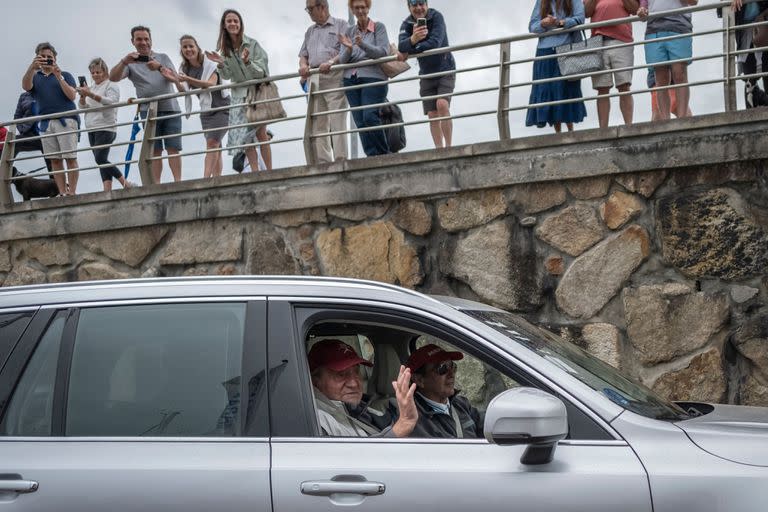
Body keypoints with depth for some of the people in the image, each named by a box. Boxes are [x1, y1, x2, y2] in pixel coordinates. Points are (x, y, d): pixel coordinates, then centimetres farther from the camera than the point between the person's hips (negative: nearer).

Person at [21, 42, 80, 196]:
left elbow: (72, 96, 0)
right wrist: (32, 67, -21)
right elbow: (25, 86, -5)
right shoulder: (35, 77, 18)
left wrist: (59, 77, -9)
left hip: (66, 120, -3)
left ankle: (72, 193, -10)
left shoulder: (65, 75, 14)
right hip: (46, 123, 3)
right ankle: (62, 193, -2)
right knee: (54, 160, -2)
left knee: (70, 158, -9)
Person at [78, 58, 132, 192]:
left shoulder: (111, 85, 0)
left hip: (106, 128, -8)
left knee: (100, 159, -18)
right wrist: (83, 97, -3)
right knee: (101, 161, 0)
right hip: (92, 130, 8)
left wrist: (91, 94, -25)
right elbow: (83, 107, 18)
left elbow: (111, 101, -18)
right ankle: (107, 190, -4)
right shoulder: (91, 87, 22)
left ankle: (125, 183, -13)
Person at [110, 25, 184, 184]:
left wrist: (160, 68, -18)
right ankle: (156, 185, -7)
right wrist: (123, 62, -23)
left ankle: (178, 181, -12)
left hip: (170, 109, 0)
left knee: (173, 148, -7)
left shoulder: (163, 58, 15)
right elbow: (113, 77, -5)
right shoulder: (131, 64, 11)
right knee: (155, 150, -5)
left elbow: (175, 78, 0)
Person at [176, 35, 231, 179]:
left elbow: (211, 84, -29)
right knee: (215, 147, 6)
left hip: (222, 108, -7)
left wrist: (188, 79, -38)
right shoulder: (185, 69, 5)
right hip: (206, 111, 7)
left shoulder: (209, 64, -12)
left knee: (212, 142, -21)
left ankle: (206, 178, -28)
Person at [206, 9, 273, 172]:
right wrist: (221, 64, -16)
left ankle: (269, 172, -1)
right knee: (246, 136, -3)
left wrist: (247, 62, -28)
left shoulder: (253, 44, -8)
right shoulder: (225, 49, 6)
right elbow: (227, 76, 4)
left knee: (260, 134, -5)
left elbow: (261, 72, -10)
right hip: (239, 96, 4)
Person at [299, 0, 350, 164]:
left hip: (334, 78, -6)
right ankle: (322, 163, 0)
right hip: (314, 80, 6)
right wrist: (303, 65, -1)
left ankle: (340, 161, -14)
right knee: (317, 124, 0)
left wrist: (331, 62, -21)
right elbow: (303, 55, 22)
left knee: (337, 122, -12)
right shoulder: (310, 31, 26)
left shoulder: (341, 25, 8)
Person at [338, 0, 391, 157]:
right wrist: (349, 49, -13)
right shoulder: (349, 31, 14)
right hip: (351, 79, 4)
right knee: (360, 122, -1)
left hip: (373, 78, -4)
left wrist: (363, 44, -21)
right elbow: (342, 60, 9)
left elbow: (383, 52, -8)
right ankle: (372, 157, 3)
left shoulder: (378, 27, 4)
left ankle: (384, 155, -6)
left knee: (370, 117, -17)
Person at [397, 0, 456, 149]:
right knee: (432, 115, -1)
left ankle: (448, 146, -17)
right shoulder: (407, 24, -8)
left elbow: (435, 43, -30)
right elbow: (401, 46, -27)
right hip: (426, 74, 4)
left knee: (442, 104, -23)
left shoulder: (436, 17, -16)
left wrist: (408, 53, -29)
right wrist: (413, 39, -49)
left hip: (445, 70, -4)